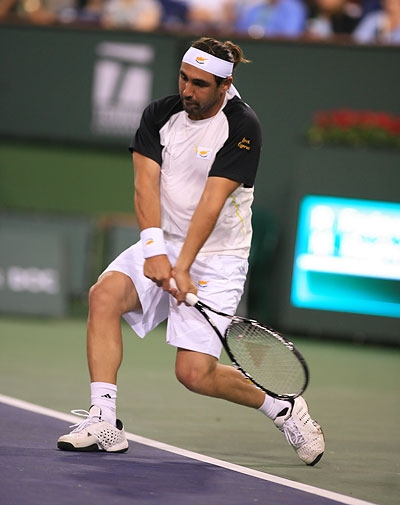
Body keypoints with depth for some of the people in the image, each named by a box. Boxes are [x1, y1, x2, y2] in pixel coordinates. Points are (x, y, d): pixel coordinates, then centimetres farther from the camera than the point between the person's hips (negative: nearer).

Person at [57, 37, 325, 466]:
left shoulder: (242, 127, -15)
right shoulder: (160, 114, 0)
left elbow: (212, 201, -22)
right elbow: (146, 184, -9)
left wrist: (182, 267, -28)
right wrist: (155, 249, -24)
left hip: (217, 258, -5)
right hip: (162, 246, 5)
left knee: (194, 372, -14)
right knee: (105, 294, -24)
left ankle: (283, 408, 12)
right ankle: (104, 423, -24)